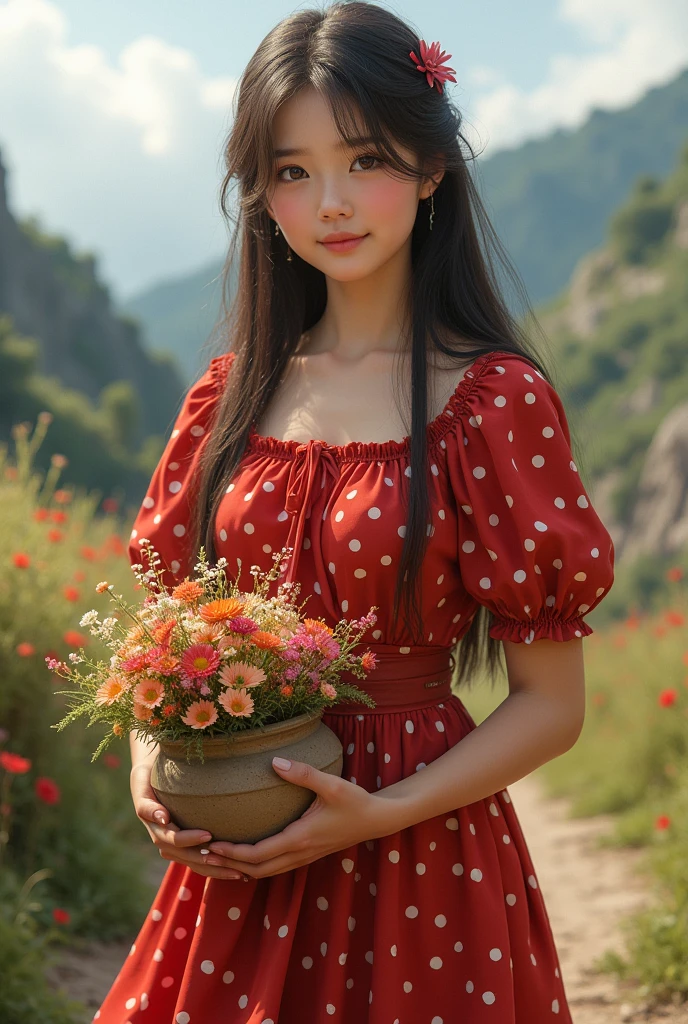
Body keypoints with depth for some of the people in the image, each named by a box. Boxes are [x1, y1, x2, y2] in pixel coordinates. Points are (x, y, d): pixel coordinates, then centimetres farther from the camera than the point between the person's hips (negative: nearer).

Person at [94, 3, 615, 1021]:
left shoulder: (494, 398, -11)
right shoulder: (231, 397, 3)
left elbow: (551, 704, -10)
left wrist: (381, 813, -19)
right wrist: (151, 770, -7)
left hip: (422, 862, -4)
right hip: (234, 870, 4)